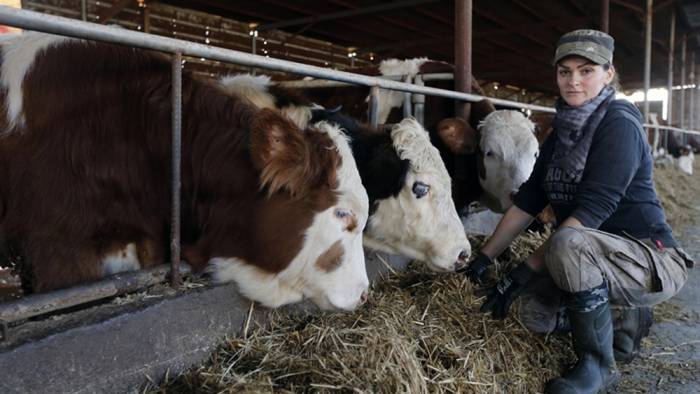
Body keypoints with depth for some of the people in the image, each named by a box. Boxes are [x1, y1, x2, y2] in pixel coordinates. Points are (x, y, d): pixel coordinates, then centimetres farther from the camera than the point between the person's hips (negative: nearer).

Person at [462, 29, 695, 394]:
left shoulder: (619, 124, -17)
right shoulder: (562, 131, 7)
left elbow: (592, 210, -26)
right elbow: (527, 201, 7)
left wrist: (524, 272, -28)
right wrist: (484, 258, 2)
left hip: (653, 260, -8)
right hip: (599, 261, 8)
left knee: (568, 242, -34)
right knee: (535, 313, -3)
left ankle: (598, 364, -15)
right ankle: (629, 319, 20)